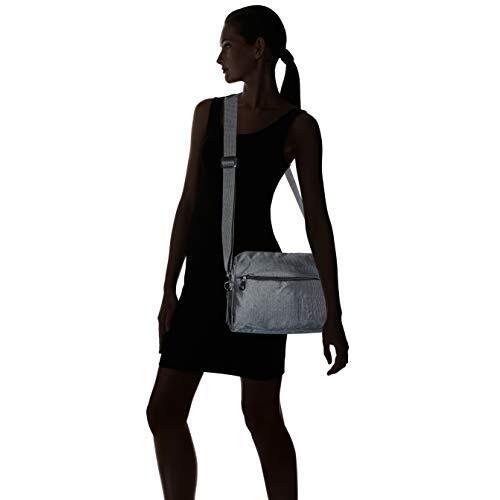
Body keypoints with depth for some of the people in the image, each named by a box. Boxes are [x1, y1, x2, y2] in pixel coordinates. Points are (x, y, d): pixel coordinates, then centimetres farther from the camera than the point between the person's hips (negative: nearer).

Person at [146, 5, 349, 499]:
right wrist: (169, 290, 9)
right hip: (204, 279, 5)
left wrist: (332, 315, -8)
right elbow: (189, 203, 11)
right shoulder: (208, 113, 10)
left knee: (261, 415, 0)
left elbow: (317, 221, -5)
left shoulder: (297, 126, -4)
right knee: (164, 411, 4)